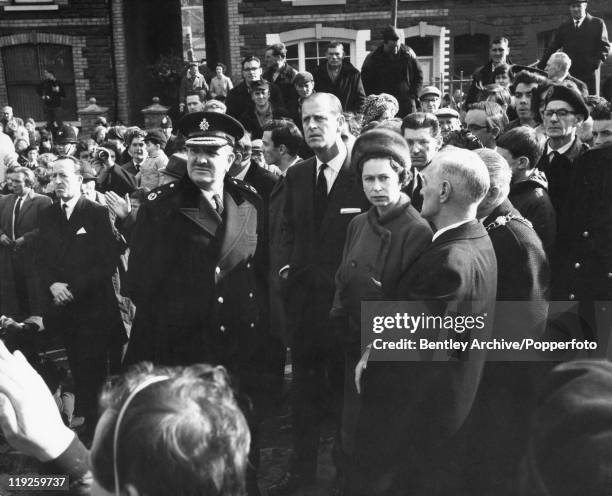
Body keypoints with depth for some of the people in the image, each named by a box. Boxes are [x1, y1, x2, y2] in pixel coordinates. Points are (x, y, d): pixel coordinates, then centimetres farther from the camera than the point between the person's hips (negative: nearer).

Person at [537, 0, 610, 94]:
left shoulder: (597, 23, 7)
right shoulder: (564, 27, 13)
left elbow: (605, 46, 4)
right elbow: (553, 48, 13)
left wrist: (598, 62, -14)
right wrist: (539, 68, 7)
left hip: (589, 74, -1)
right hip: (569, 74, 2)